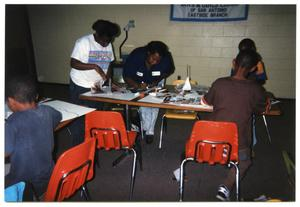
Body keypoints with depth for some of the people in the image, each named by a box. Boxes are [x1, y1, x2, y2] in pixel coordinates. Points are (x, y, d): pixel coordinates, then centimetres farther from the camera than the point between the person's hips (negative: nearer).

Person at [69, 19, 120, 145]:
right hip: (80, 87, -5)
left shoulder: (108, 45, 4)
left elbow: (109, 64, 12)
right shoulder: (83, 42, -14)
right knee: (79, 117, 2)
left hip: (98, 87, 5)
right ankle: (78, 145, 16)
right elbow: (73, 63, -19)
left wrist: (108, 78, -3)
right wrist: (94, 66, -28)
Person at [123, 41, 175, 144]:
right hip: (138, 82, 0)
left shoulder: (166, 59, -29)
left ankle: (149, 131, -4)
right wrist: (138, 86, -43)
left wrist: (155, 82, -20)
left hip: (156, 82, 1)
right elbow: (126, 76, -24)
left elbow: (169, 71, -7)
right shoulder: (136, 55, -32)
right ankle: (148, 129, -6)